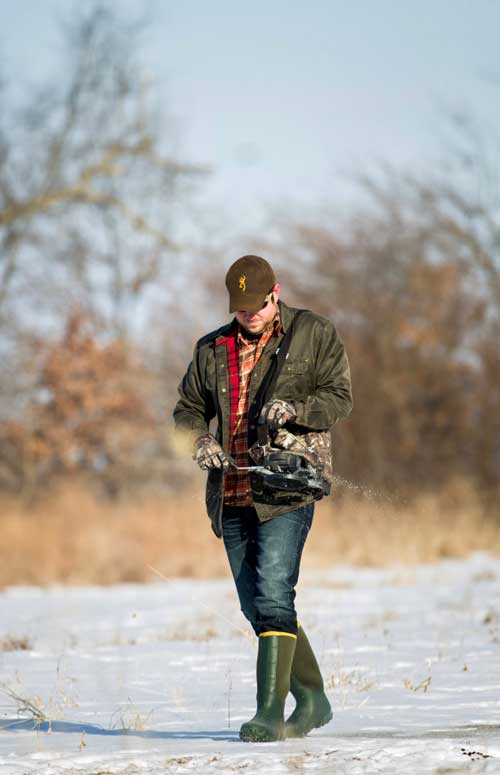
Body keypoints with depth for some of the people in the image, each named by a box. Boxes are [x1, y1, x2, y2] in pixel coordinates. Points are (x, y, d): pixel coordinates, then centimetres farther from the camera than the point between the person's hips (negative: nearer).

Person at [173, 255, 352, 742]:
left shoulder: (314, 334, 3)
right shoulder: (212, 349, 14)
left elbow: (340, 396, -2)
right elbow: (187, 408, 18)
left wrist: (294, 409, -20)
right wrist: (200, 439, -4)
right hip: (232, 492, 6)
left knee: (272, 597, -18)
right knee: (255, 605, 9)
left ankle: (270, 712, -19)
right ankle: (312, 699, 23)